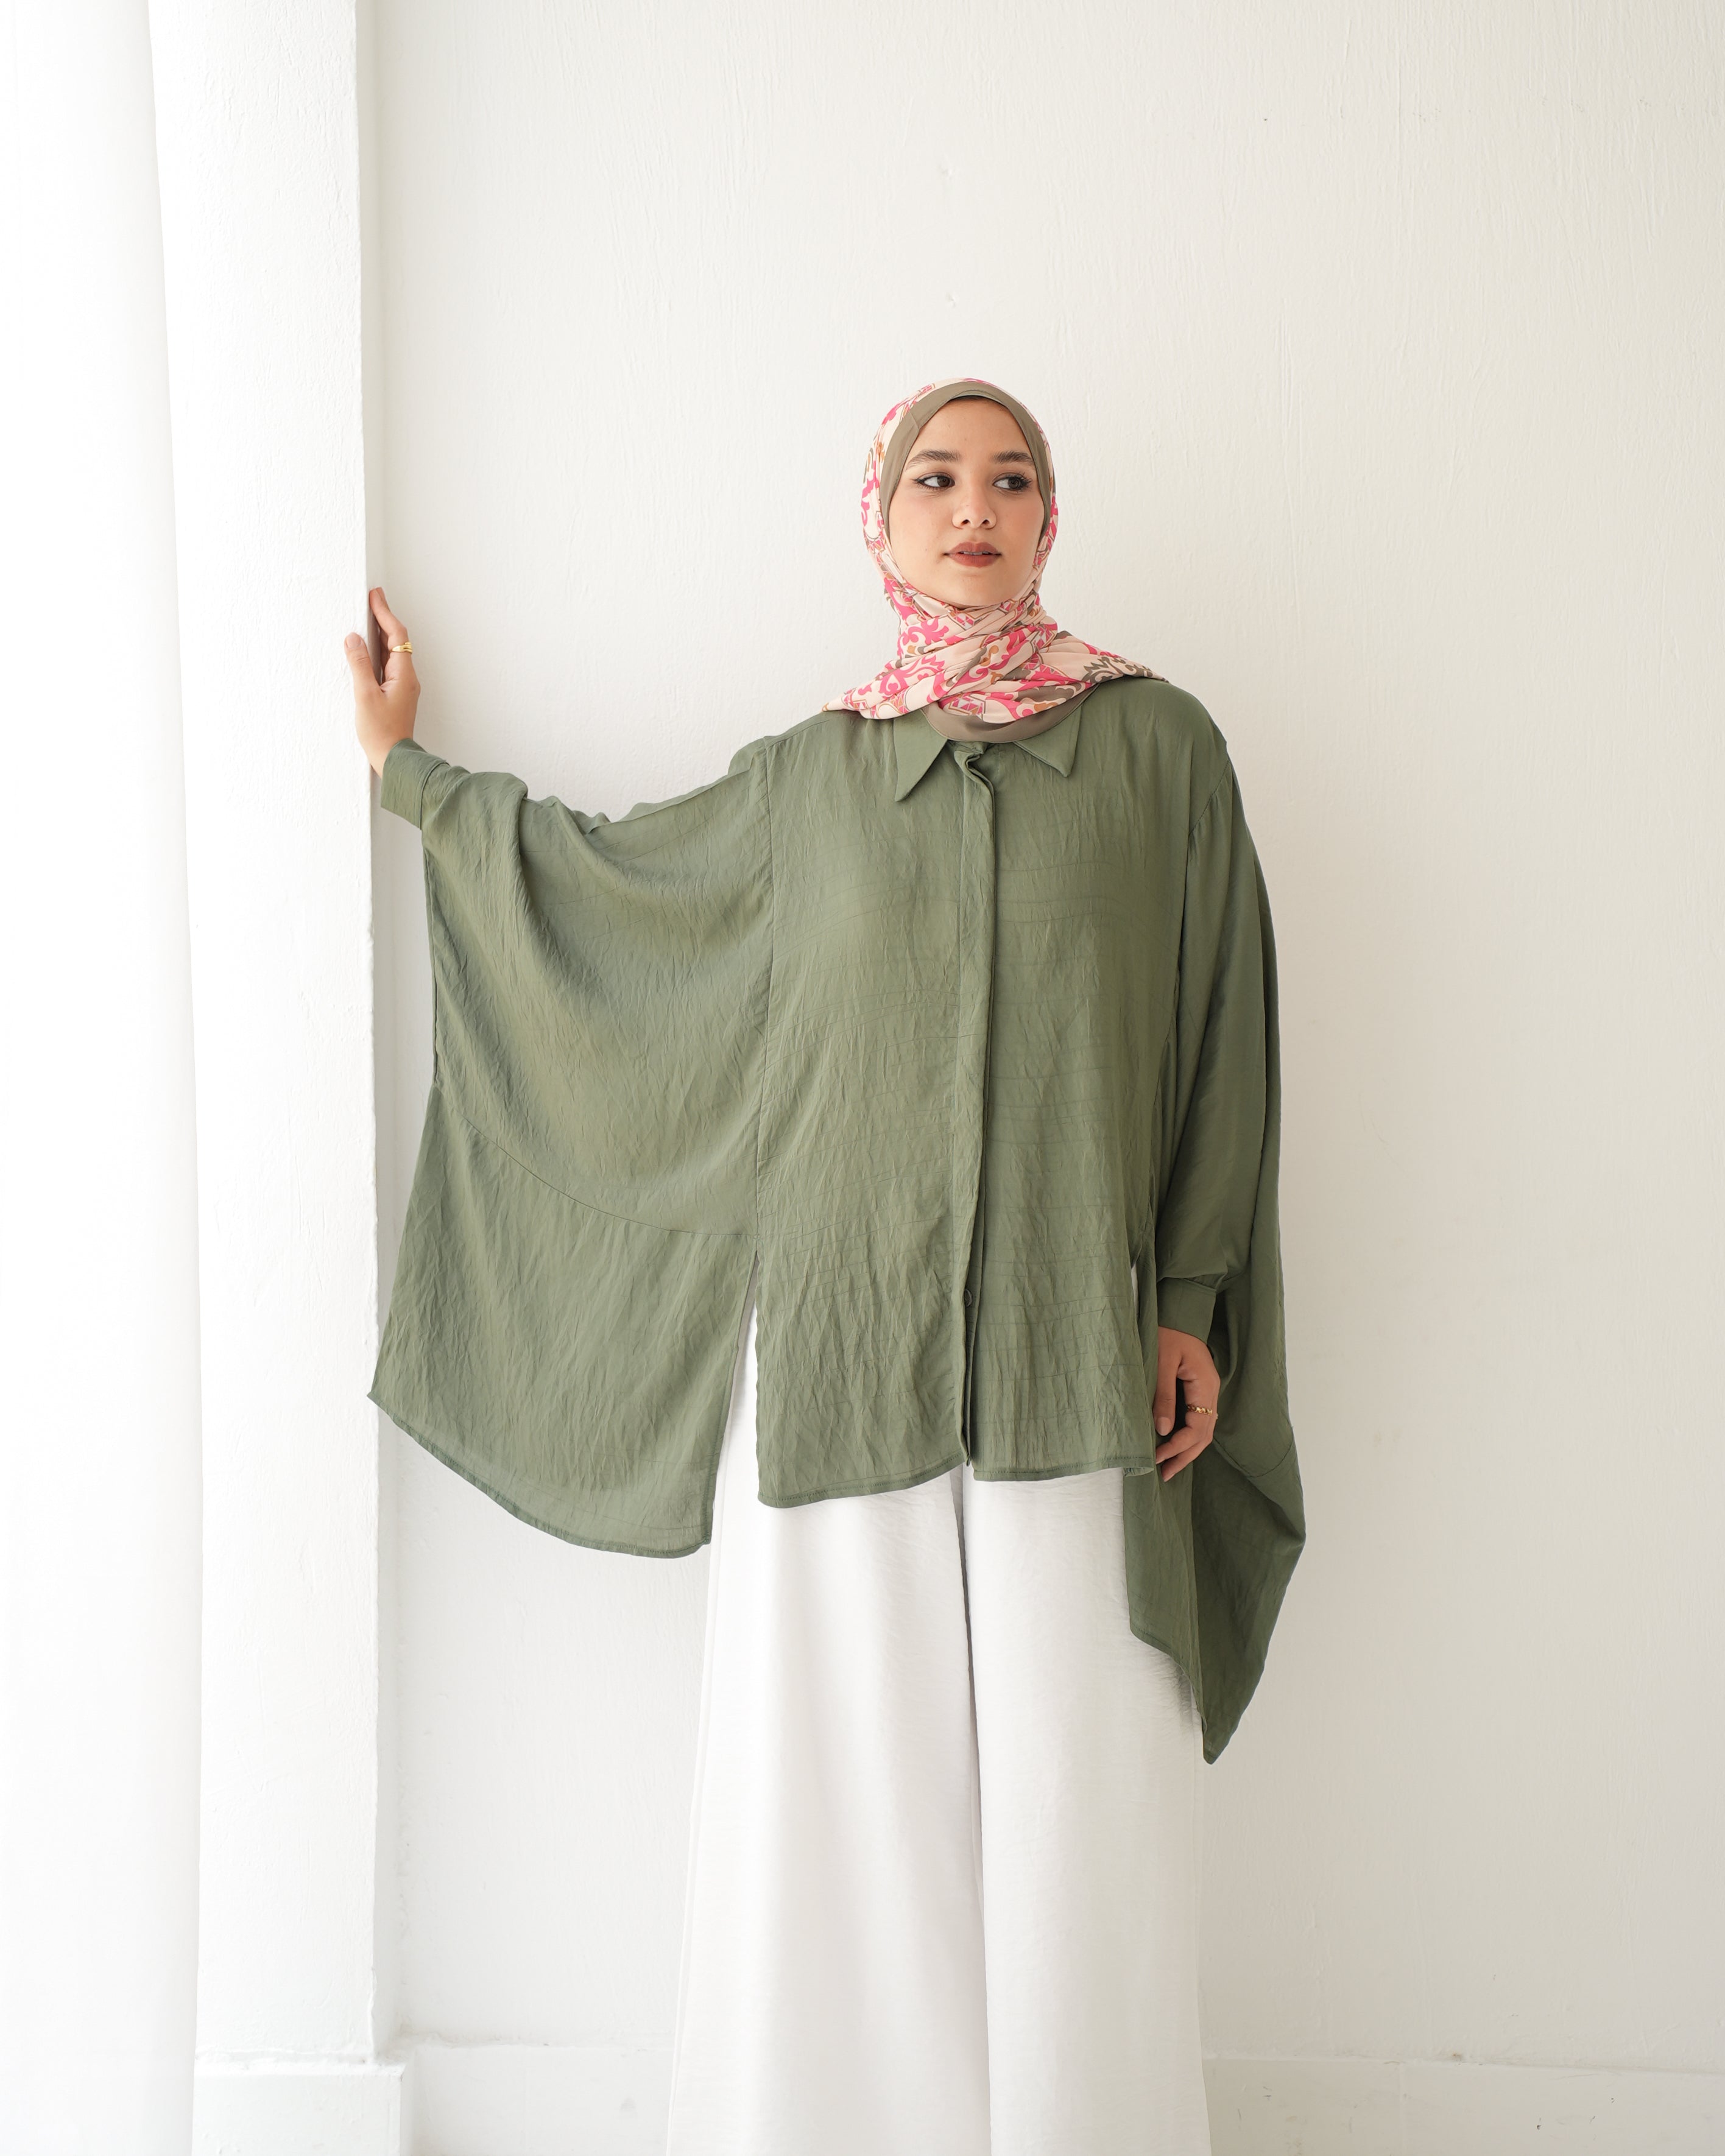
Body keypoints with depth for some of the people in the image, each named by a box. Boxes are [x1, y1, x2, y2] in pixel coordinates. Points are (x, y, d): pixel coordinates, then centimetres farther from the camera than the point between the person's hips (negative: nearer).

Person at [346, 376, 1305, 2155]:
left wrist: (1193, 1305, 0)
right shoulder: (807, 776, 9)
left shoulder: (1157, 743, 4)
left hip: (1064, 1341, -1)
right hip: (839, 1342, 2)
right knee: (847, 1775, 7)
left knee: (1071, 1794, 2)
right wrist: (409, 772, 30)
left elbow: (1218, 1029, 4)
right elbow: (598, 875, 24)